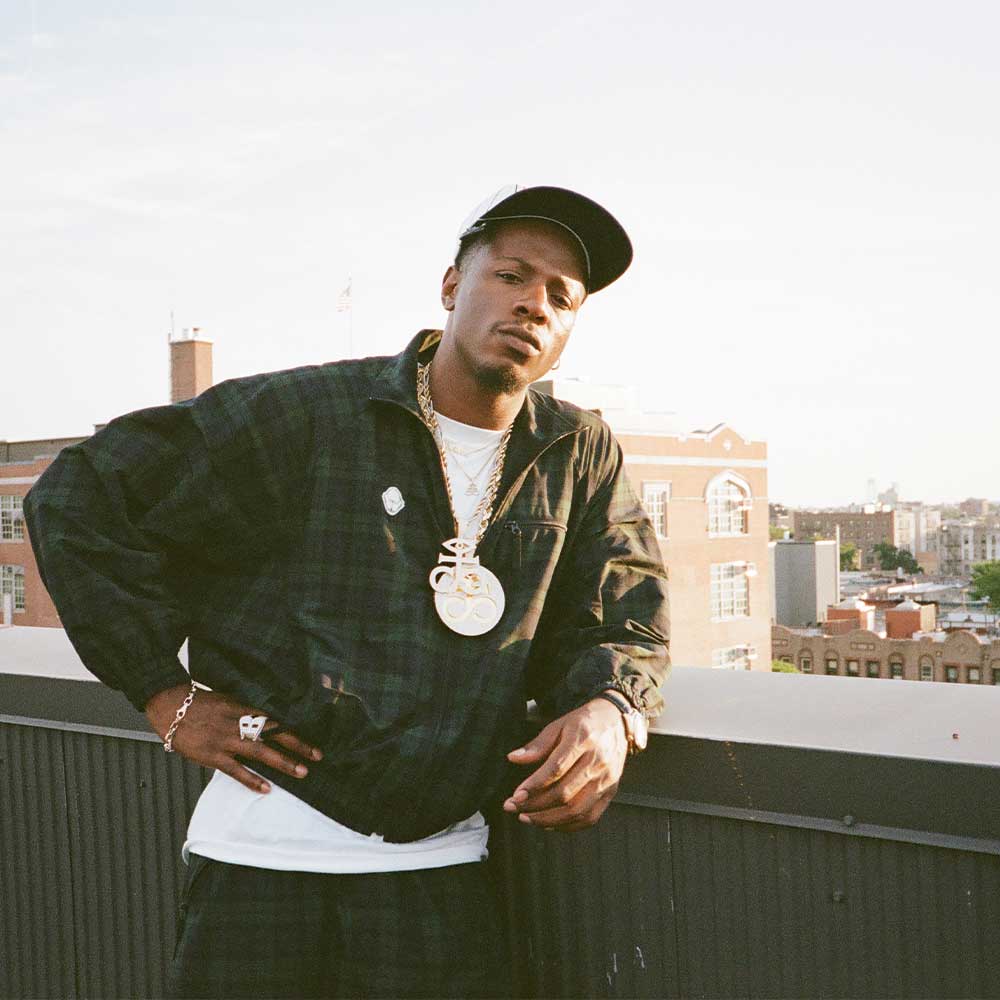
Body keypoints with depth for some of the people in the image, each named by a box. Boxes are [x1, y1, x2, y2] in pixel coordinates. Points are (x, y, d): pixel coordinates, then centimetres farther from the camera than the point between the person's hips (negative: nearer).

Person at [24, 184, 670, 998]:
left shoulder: (581, 456, 4)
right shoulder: (307, 414, -7)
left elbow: (624, 618, 9)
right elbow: (82, 499, -2)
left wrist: (609, 711, -16)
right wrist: (167, 695, -6)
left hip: (439, 868, 3)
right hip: (266, 860, -2)